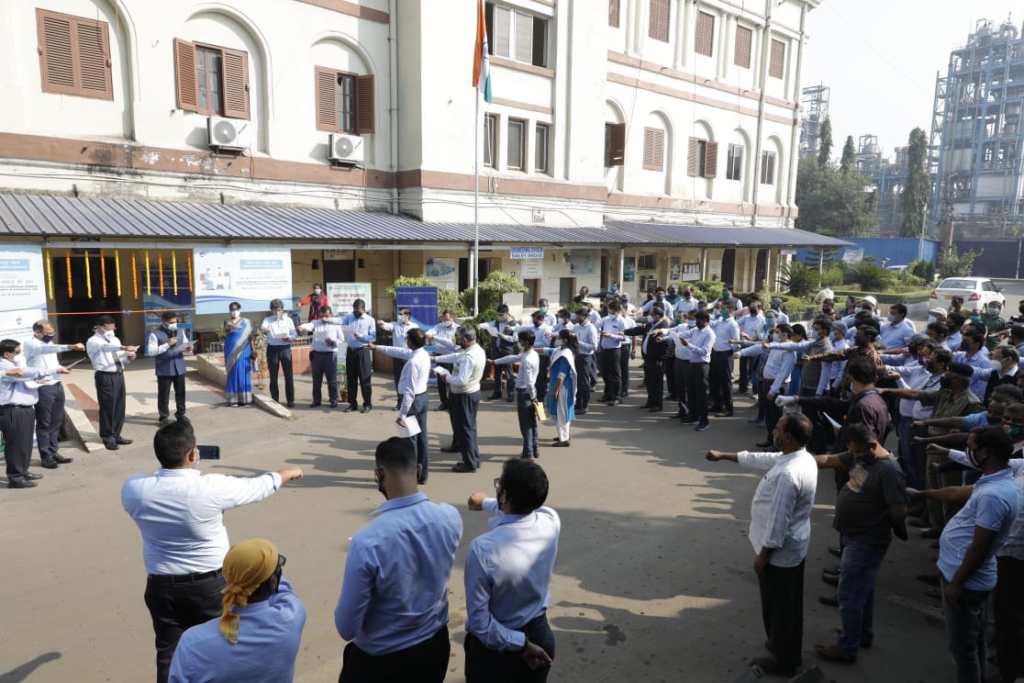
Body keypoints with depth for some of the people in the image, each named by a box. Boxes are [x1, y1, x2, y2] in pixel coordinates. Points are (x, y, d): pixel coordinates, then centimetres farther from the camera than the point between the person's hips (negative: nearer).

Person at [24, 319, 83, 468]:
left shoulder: (47, 343, 16)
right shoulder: (30, 343, -10)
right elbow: (47, 349, -30)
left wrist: (61, 368, 10)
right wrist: (71, 346, -41)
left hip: (57, 385, 7)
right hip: (43, 388, -7)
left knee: (56, 422, 11)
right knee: (44, 424, 1)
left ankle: (54, 452, 21)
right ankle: (46, 456, 8)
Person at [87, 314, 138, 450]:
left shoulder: (115, 340, 16)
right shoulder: (93, 341, -6)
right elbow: (105, 347, -29)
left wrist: (129, 357, -5)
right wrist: (124, 347, -43)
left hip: (119, 375, 7)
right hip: (105, 377, -7)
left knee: (119, 408, 11)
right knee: (107, 408, -1)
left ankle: (116, 435, 23)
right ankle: (107, 438, 11)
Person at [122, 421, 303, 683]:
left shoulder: (133, 489, -14)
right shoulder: (212, 487, -23)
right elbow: (258, 486, -6)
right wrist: (286, 473, 14)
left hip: (163, 586, 3)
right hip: (211, 584, -2)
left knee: (169, 654, 14)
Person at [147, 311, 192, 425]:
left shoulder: (180, 332, 10)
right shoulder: (155, 334, -9)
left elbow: (186, 344, 17)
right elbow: (150, 351, -15)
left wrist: (187, 347, -8)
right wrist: (167, 344, -21)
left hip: (179, 367, 5)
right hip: (164, 369, -5)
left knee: (181, 393, 11)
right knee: (164, 395, 4)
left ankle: (180, 414, 24)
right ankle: (164, 417, 15)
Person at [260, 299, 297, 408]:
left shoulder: (288, 320, 7)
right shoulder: (267, 320, 4)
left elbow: (294, 334, 5)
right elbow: (262, 327, -17)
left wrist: (289, 338, -16)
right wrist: (263, 329, -41)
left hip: (285, 348, 0)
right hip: (272, 349, 0)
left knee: (289, 375, -3)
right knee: (273, 376, 4)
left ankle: (290, 400, 3)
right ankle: (275, 400, 13)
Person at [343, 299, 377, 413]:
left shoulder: (370, 320, -1)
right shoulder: (349, 317, 9)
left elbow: (373, 337, -6)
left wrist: (360, 336, -18)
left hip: (363, 351, -4)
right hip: (350, 351, 4)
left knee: (365, 379, 0)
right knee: (350, 379, 10)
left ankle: (367, 404, 10)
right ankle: (352, 403, 20)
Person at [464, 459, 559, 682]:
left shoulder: (483, 548, -33)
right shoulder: (551, 520, -18)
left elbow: (479, 621, -25)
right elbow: (522, 507, 6)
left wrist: (520, 645, -12)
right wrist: (485, 502, 21)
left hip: (495, 647, -4)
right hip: (541, 636, 4)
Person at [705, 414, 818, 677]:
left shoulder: (788, 474, -33)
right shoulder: (800, 457, -2)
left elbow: (778, 522, -27)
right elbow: (759, 459, 12)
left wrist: (762, 555, -16)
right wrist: (723, 456, 20)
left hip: (780, 551, -9)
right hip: (793, 546, 9)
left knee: (779, 606, 11)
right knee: (788, 604, 25)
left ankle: (783, 661, 28)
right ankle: (784, 646, 44)